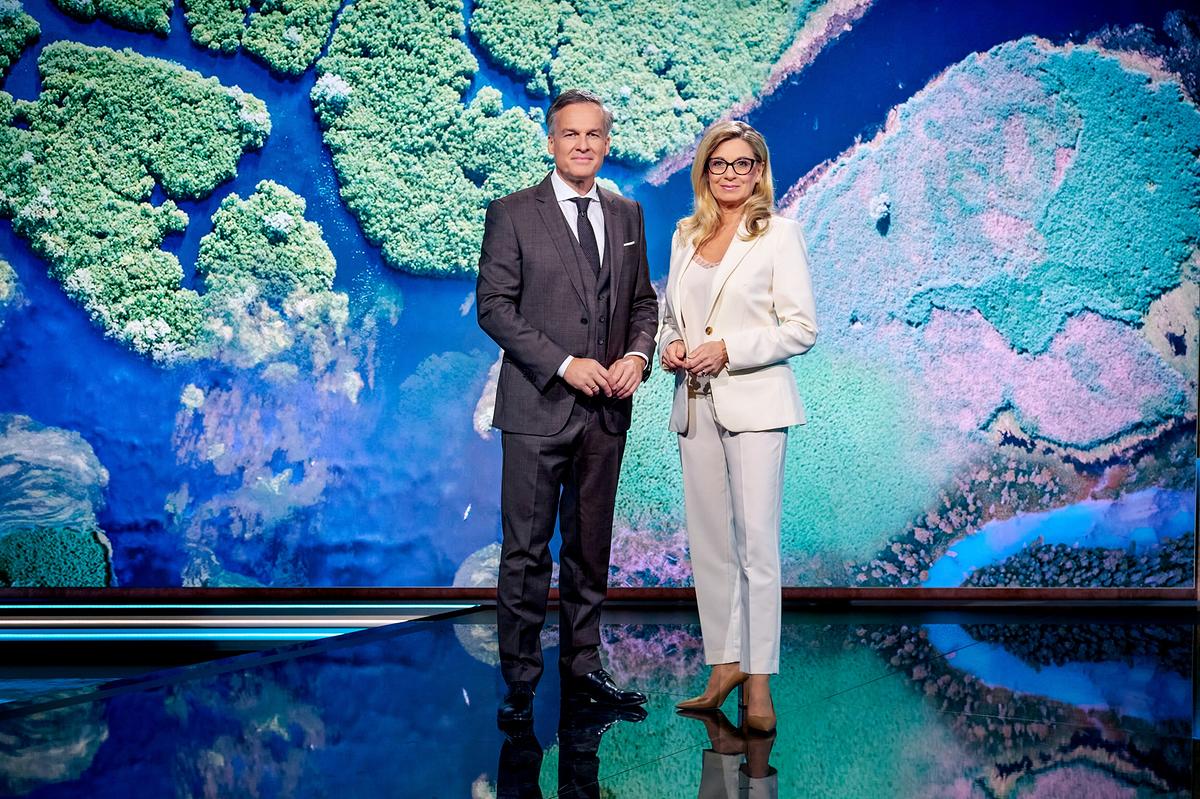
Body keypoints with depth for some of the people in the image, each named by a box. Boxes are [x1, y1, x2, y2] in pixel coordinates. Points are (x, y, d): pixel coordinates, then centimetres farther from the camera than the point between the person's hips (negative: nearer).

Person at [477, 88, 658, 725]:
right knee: (526, 551, -1)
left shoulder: (626, 215, 13)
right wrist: (564, 364, -16)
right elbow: (493, 307, -7)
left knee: (590, 547, 12)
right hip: (538, 407, -4)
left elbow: (643, 300, 17)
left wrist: (637, 353, -4)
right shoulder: (513, 214, -2)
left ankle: (583, 667, 23)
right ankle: (520, 682, 8)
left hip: (606, 410, 5)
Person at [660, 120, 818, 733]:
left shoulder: (779, 234, -2)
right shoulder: (685, 234, 13)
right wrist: (671, 344, 1)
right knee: (708, 542, 9)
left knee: (756, 542, -7)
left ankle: (759, 683, -1)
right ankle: (724, 666, 19)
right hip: (695, 403, 6)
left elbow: (802, 328, -7)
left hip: (753, 401, -5)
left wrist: (729, 349, -16)